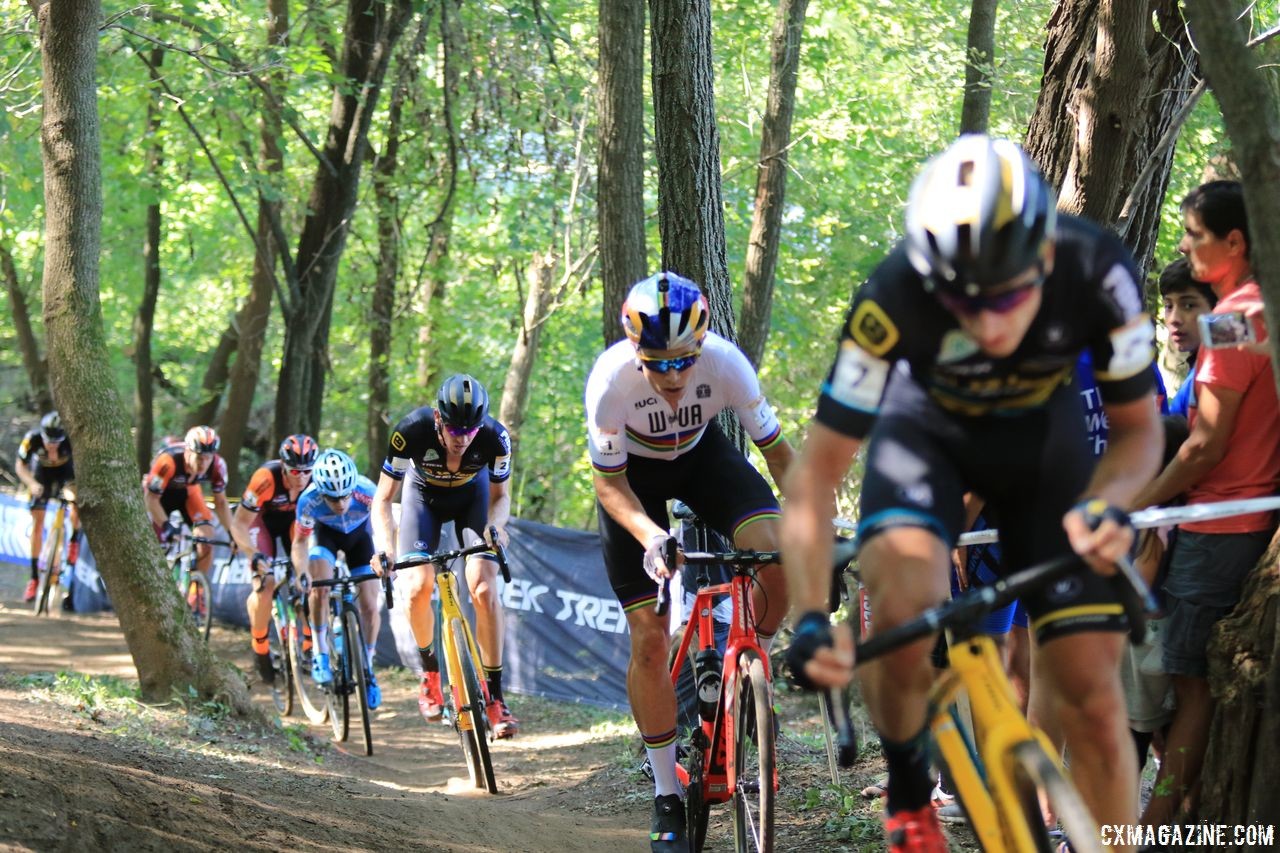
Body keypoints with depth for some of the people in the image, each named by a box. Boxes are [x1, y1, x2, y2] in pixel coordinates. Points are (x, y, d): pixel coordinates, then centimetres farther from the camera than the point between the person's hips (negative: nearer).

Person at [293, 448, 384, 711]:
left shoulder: (367, 493, -39)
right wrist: (302, 574, -36)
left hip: (358, 535, 0)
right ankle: (320, 653, -10)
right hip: (325, 533, 0)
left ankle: (367, 668, 14)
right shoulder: (309, 501, -34)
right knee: (320, 586, -27)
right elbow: (300, 542, -20)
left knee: (370, 607, -7)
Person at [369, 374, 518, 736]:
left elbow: (500, 496, -14)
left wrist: (495, 526, -36)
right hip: (425, 496, 0)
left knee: (484, 589, -18)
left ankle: (496, 697, -10)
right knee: (419, 586, -19)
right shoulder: (412, 430, -36)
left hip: (472, 496, 0)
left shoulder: (494, 437, -32)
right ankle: (429, 672, 8)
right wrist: (385, 544, -45)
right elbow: (383, 499, -27)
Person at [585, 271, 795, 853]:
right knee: (649, 638, -8)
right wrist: (650, 536, -39)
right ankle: (666, 797, 4)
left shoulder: (725, 362, -32)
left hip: (702, 456, 1)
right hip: (635, 473, -1)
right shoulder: (611, 379, -35)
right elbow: (609, 482, -22)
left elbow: (775, 448, -19)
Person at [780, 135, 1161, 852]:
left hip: (1046, 432, 1)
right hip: (931, 425, -1)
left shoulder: (1098, 273, -32)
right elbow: (818, 472, -29)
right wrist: (811, 617, -42)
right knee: (904, 611, -31)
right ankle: (909, 791, -3)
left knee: (1092, 697, -7)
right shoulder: (894, 300, -36)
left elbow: (1138, 427, -16)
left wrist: (1109, 503, -37)